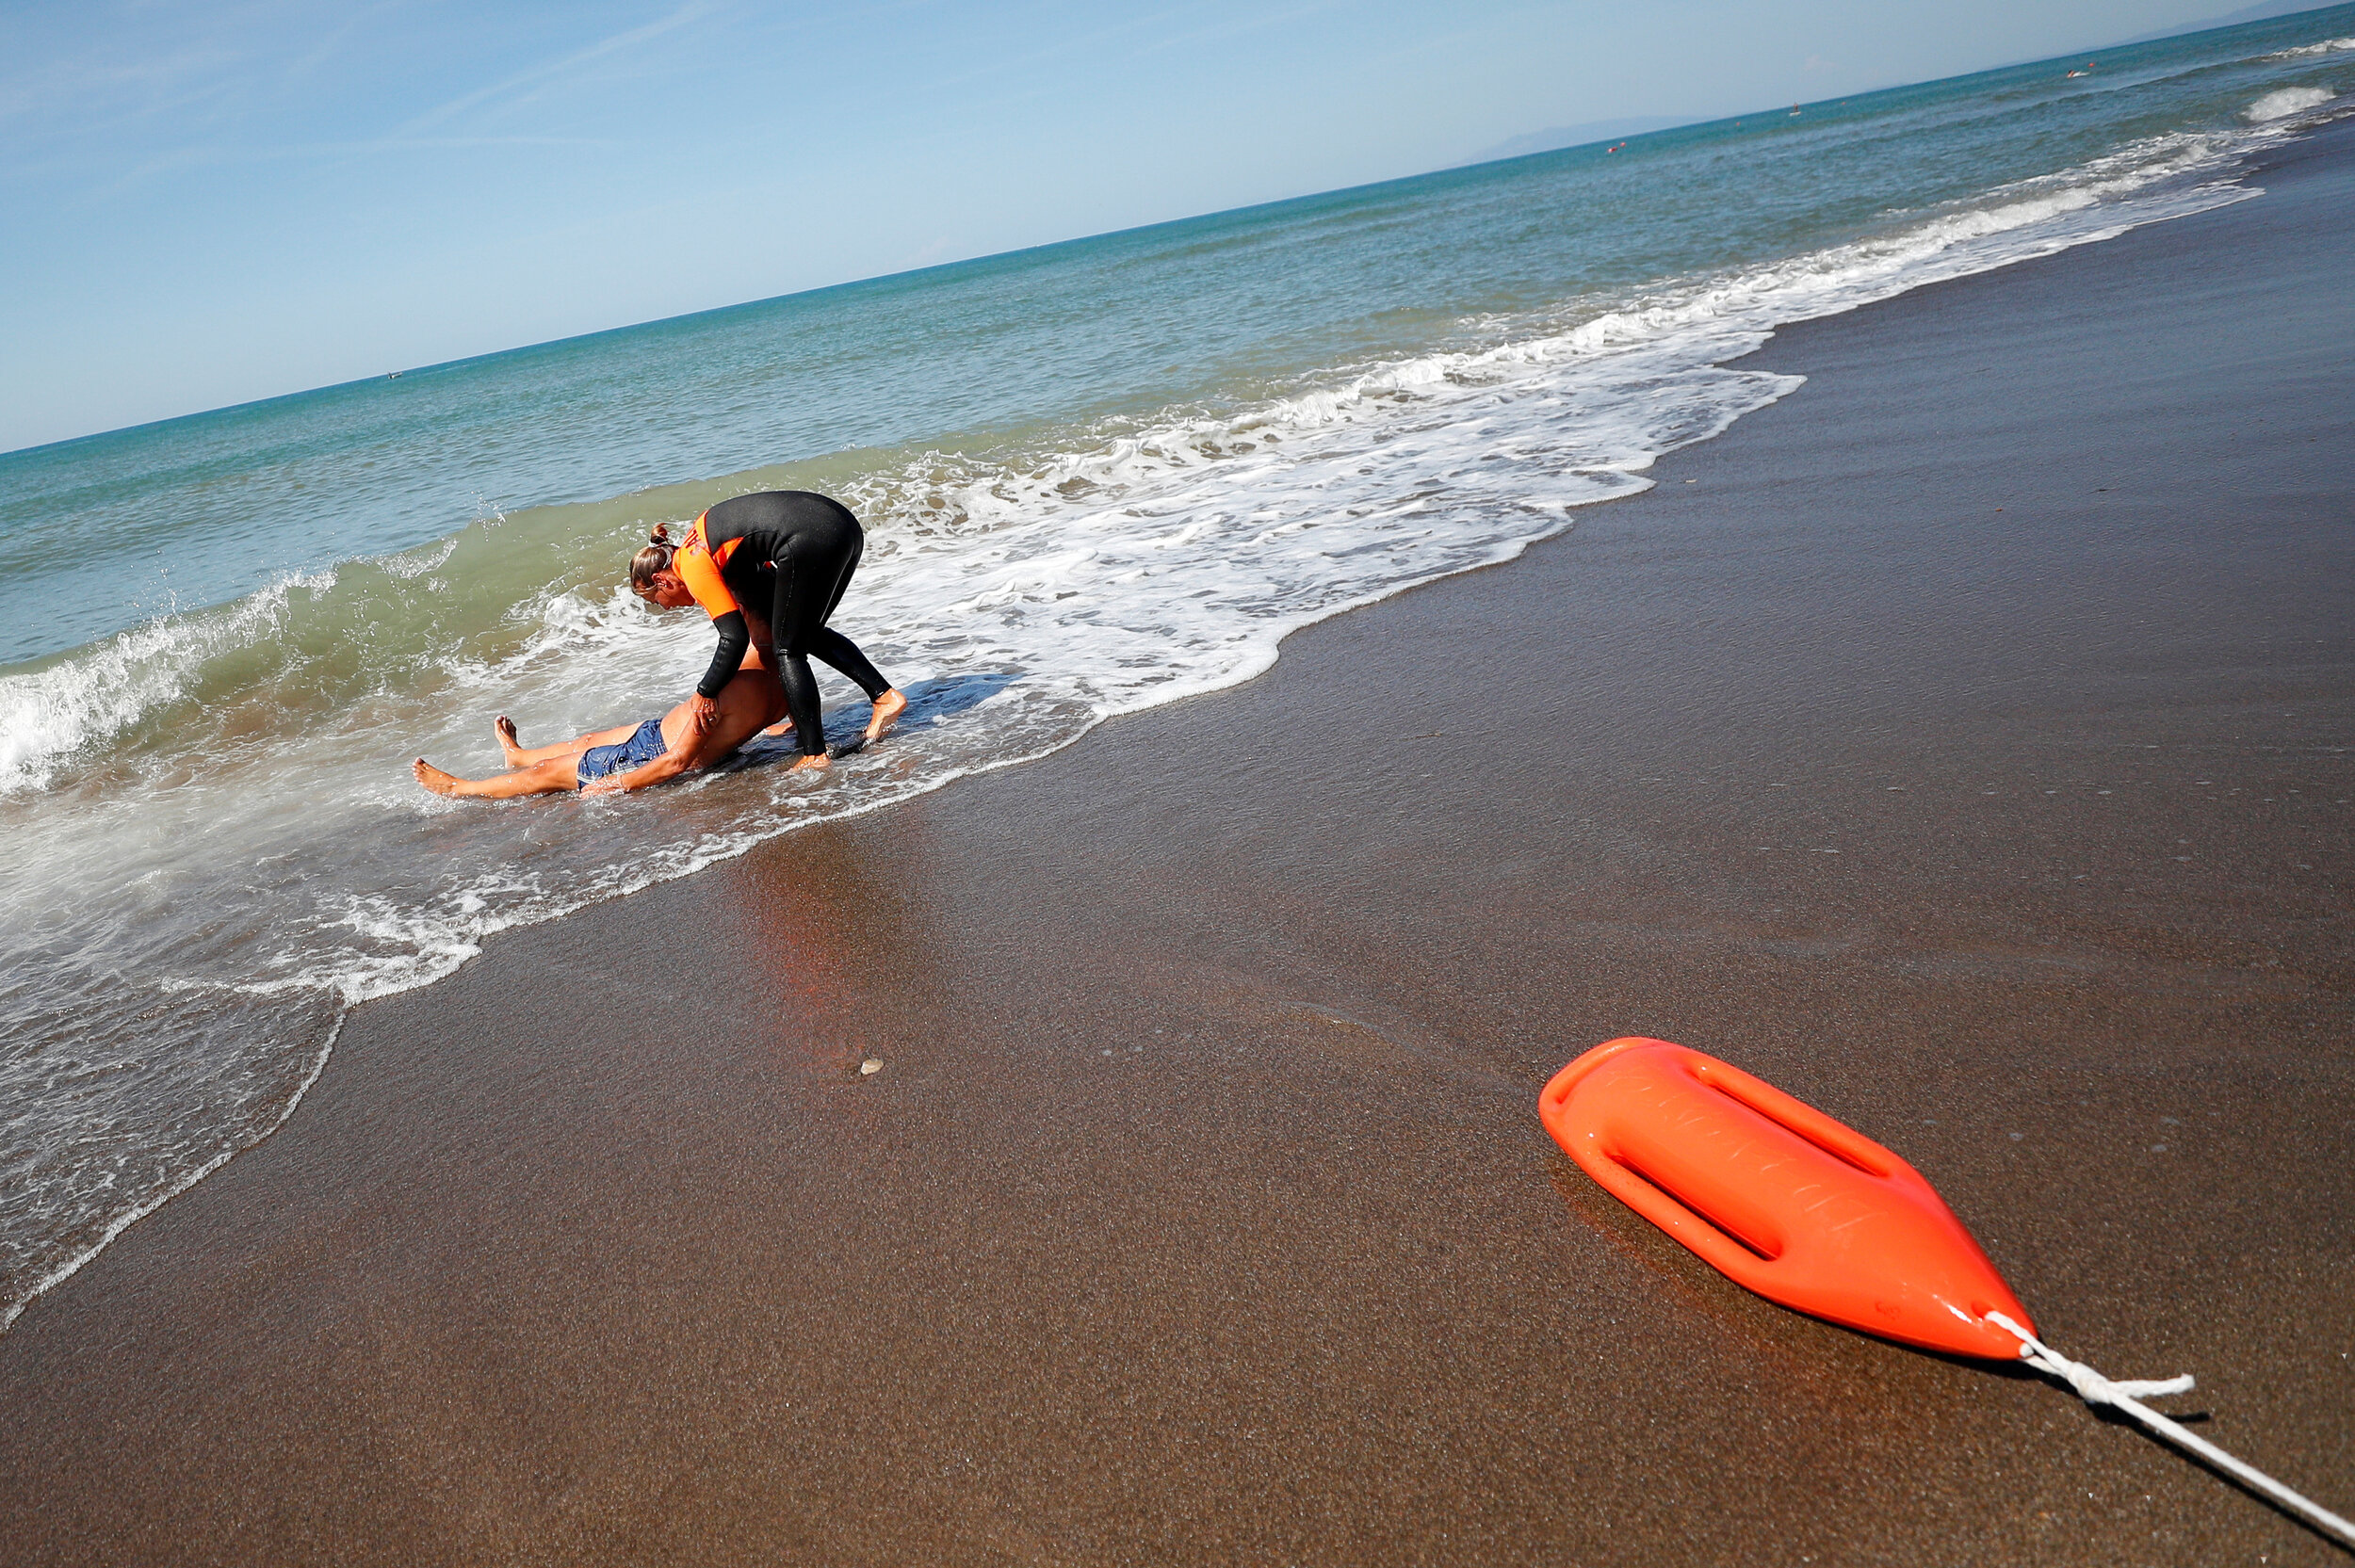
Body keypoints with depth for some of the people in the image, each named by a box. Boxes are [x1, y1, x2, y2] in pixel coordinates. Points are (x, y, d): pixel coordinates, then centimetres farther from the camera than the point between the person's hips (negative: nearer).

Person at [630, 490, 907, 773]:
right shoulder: (698, 544, 25)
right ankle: (885, 695, 17)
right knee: (808, 633, 24)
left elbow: (735, 638, -5)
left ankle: (816, 755, 2)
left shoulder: (693, 568, -1)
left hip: (811, 539, -10)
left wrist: (704, 694, 6)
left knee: (788, 650, 2)